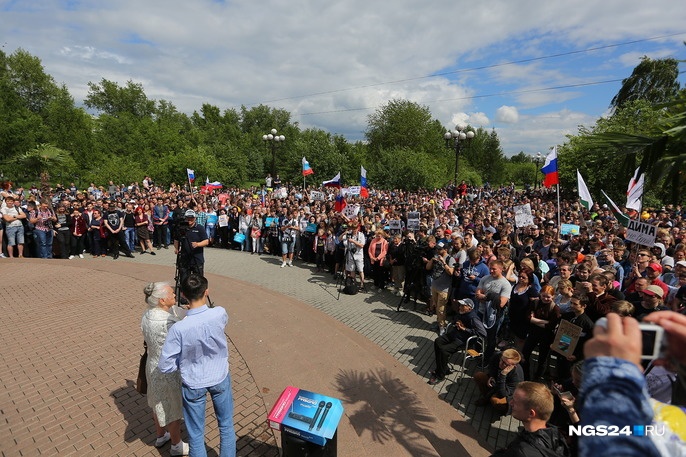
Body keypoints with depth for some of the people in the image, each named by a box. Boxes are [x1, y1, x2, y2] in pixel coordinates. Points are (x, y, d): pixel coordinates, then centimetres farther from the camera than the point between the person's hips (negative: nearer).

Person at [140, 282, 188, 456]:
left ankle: (161, 436, 52)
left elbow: (148, 341, 5)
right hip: (170, 372, -8)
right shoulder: (168, 322, -33)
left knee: (158, 404, 29)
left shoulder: (146, 315, -7)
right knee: (173, 409, 15)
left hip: (153, 367, 8)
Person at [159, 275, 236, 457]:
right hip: (220, 378, 2)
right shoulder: (220, 314, -23)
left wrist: (185, 360, 1)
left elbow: (165, 366, -16)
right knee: (226, 425, 23)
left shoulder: (178, 328, -27)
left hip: (193, 384, -1)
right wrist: (196, 311, 12)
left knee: (196, 434, 20)